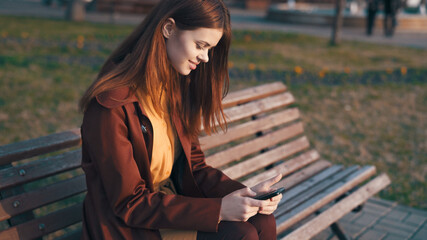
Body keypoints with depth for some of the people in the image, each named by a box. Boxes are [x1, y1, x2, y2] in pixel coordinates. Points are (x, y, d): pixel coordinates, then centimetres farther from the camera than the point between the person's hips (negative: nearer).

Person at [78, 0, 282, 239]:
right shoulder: (112, 103, -22)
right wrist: (218, 210, -25)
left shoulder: (178, 87, 3)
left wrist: (245, 193, -10)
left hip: (172, 199, 7)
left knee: (262, 221, -14)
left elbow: (195, 165, 7)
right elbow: (130, 204, -19)